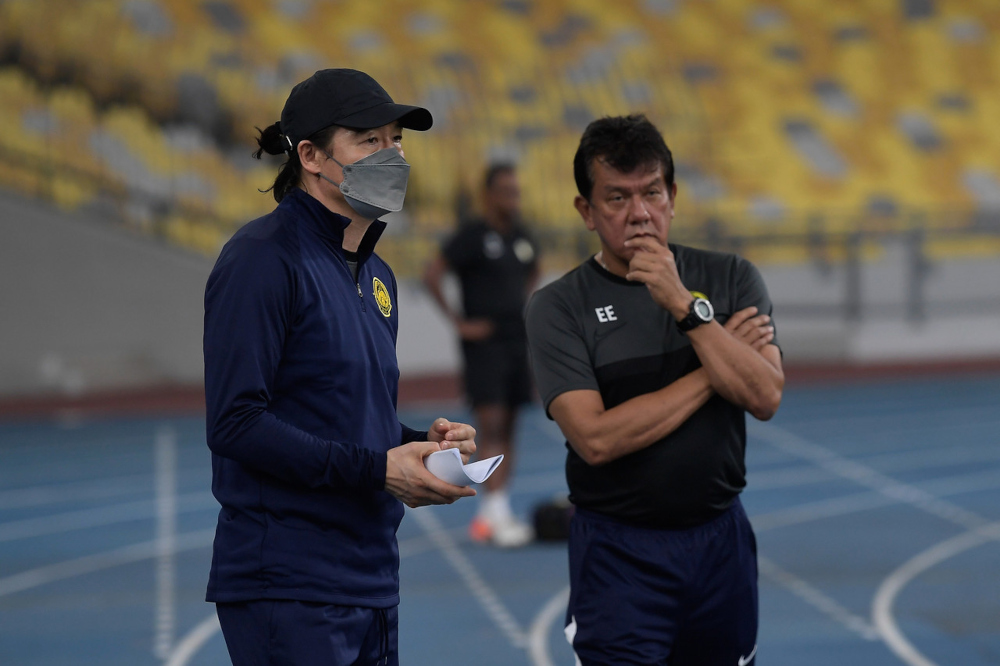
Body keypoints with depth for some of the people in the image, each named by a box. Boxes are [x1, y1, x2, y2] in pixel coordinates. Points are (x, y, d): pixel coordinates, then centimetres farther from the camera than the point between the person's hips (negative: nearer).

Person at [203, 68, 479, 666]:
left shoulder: (376, 275, 17)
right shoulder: (265, 258, -10)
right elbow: (236, 422, -18)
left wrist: (422, 446, 2)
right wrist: (376, 467, -20)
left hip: (372, 586, 9)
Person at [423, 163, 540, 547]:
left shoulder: (522, 238, 11)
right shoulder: (473, 237, -10)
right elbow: (432, 275, -13)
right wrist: (458, 322, -14)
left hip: (518, 341, 7)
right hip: (484, 344, -7)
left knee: (507, 430, 7)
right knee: (491, 426, -14)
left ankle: (495, 513, 11)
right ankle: (494, 514, -19)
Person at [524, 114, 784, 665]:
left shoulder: (729, 279, 3)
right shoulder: (559, 308, -6)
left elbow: (765, 397, -10)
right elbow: (596, 438, -17)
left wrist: (685, 305, -18)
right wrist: (713, 371, -11)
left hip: (720, 539, 3)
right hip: (618, 553, -3)